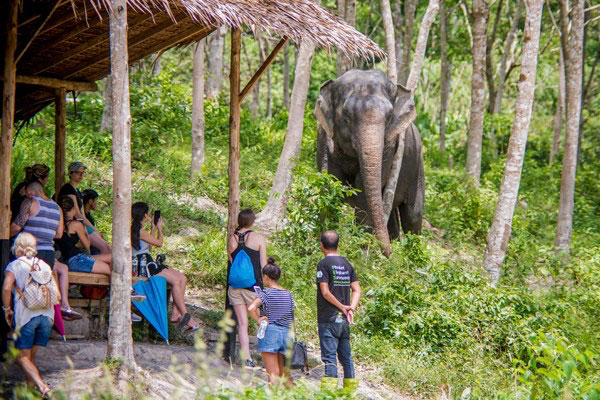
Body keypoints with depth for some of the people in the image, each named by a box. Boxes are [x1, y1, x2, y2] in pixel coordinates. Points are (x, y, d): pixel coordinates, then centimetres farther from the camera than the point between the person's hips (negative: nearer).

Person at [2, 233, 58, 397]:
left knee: (22, 357, 0)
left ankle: (42, 386, -20)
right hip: (46, 315, 5)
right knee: (31, 356, 16)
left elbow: (6, 288, -15)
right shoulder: (44, 265, 14)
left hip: (26, 315, -5)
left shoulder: (14, 265, 1)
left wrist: (7, 308, -2)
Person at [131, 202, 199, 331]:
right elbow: (159, 243, -4)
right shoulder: (139, 230, -15)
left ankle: (175, 313, -9)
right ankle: (185, 316, -18)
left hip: (147, 264, 10)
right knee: (176, 280, -21)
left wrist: (153, 228, 28)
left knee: (182, 278, -3)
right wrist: (159, 229, 13)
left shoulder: (136, 228, 16)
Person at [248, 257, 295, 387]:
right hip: (286, 333, 5)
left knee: (273, 374, -6)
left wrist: (259, 320, -8)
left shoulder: (266, 293, -6)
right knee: (284, 373, 15)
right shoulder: (289, 295, 11)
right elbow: (291, 320, 14)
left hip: (270, 332, -5)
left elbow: (251, 308, -21)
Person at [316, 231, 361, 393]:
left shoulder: (324, 264, -8)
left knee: (329, 356, -7)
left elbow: (325, 292, -15)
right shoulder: (346, 264, 11)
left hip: (328, 318, -6)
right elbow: (357, 290, 6)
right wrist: (351, 309, -4)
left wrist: (342, 307, -7)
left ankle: (329, 389, -12)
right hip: (344, 319, 6)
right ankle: (351, 388, 16)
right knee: (346, 356, 13)